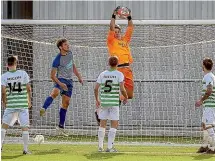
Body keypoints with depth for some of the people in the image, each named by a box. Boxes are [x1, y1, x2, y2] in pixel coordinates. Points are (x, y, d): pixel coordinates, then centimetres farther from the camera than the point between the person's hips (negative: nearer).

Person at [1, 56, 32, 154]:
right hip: (23, 104, -1)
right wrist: (29, 101, 12)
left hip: (10, 105, 1)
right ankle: (25, 149, 2)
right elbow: (28, 89, 0)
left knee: (4, 125, 13)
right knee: (25, 127, 3)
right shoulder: (23, 74, 0)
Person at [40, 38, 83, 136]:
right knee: (55, 92, -38)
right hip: (60, 79, -7)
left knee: (66, 103, 7)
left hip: (69, 81, 7)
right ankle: (43, 109, -53)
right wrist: (60, 84, -26)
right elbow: (52, 75, -14)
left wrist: (79, 77, 21)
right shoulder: (57, 60, -16)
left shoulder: (70, 54, 5)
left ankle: (61, 126, 13)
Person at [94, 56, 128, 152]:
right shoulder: (119, 74, -5)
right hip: (114, 102, -4)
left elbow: (96, 88, 3)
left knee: (102, 124, 11)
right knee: (114, 125, 2)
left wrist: (97, 100, 17)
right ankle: (110, 147, -4)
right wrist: (126, 97, 4)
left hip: (103, 102, 4)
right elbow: (122, 89, -15)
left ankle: (100, 146, 11)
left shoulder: (103, 74, 5)